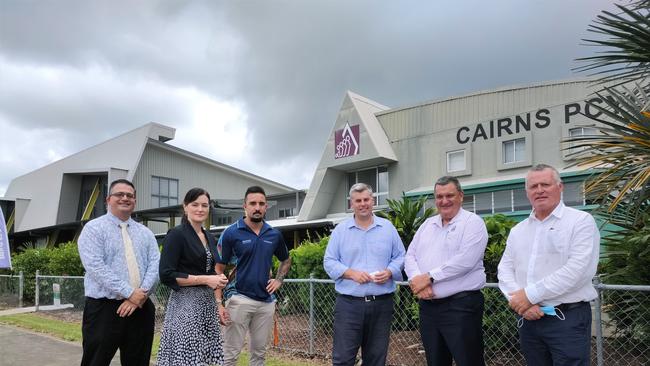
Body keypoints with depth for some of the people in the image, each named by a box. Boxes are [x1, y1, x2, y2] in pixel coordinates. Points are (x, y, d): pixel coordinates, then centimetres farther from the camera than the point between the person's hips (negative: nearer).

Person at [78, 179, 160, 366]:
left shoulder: (145, 233, 13)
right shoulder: (93, 228, -1)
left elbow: (155, 265, 2)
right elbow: (96, 267, -13)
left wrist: (141, 295, -14)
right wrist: (130, 293, -18)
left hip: (140, 308, 4)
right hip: (104, 308, -4)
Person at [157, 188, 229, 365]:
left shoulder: (210, 238, 13)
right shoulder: (177, 234, -8)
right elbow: (166, 275, -14)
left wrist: (218, 279, 2)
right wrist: (205, 279, -16)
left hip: (208, 304, 7)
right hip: (185, 304, -7)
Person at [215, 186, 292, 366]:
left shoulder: (275, 235, 5)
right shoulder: (231, 233, -6)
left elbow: (286, 260, 24)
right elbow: (219, 269, -4)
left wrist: (278, 280, 6)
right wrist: (219, 302, -12)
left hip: (266, 302, 4)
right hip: (239, 300, -4)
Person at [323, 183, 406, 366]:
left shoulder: (388, 228, 8)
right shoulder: (340, 230, 4)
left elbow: (400, 257, 9)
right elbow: (329, 261, 3)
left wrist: (389, 272, -11)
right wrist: (352, 273, -13)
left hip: (381, 304, 2)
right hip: (348, 304, -1)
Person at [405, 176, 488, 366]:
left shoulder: (473, 222, -5)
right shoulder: (427, 224, 15)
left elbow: (464, 261, -19)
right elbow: (410, 256, 9)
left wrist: (429, 277, -15)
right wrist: (418, 281, -11)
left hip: (461, 305, -6)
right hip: (427, 306, 6)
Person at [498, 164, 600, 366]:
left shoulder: (581, 221, -4)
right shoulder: (517, 231, 13)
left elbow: (578, 269, -16)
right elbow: (505, 270, 7)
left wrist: (531, 294, -16)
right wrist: (520, 302, -12)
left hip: (568, 319, -5)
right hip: (528, 319, 5)